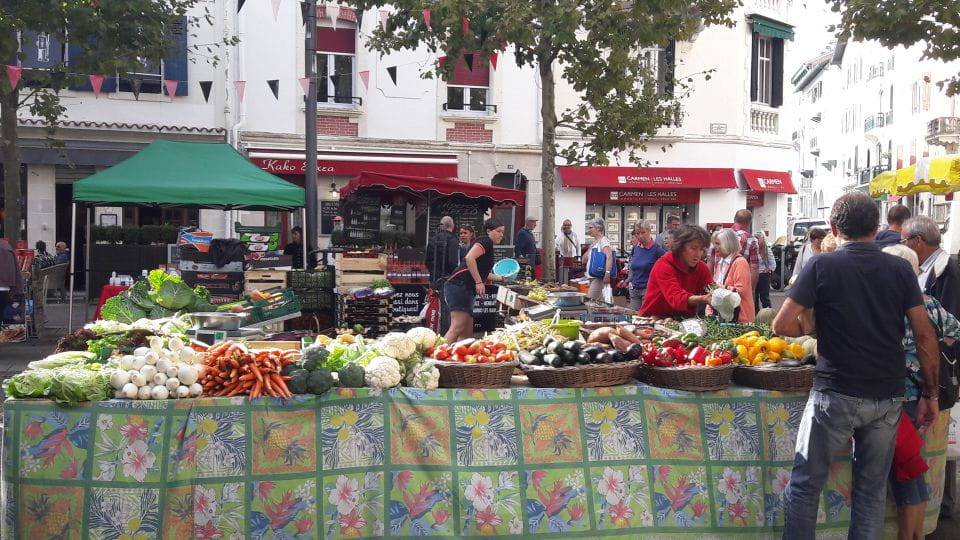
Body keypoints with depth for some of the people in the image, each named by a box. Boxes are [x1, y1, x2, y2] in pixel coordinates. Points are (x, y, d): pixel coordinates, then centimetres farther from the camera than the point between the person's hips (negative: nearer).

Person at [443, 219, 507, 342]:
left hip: (466, 290, 10)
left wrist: (500, 278, 48)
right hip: (459, 286, -10)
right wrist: (479, 282, -19)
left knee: (467, 332, 8)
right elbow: (469, 258, -20)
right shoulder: (486, 241, -2)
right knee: (458, 327, -22)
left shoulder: (488, 247, 26)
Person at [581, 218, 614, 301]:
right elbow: (584, 261, 21)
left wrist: (607, 273, -37)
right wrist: (589, 249, 6)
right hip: (592, 277, 10)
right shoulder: (594, 243, 19)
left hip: (599, 277, -9)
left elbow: (609, 257, -24)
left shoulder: (603, 241, -8)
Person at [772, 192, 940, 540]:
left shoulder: (822, 267, -8)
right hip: (887, 397, 4)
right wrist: (930, 394, 9)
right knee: (873, 489, 14)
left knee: (805, 485, 8)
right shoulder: (901, 270, 2)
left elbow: (782, 326, -12)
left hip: (836, 394, -4)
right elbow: (925, 335, 1)